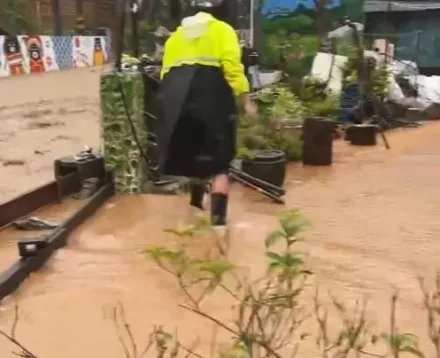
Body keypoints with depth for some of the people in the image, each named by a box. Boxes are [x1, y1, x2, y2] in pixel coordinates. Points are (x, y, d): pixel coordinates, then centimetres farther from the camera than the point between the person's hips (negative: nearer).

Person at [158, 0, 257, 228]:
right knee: (218, 164, 2)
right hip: (212, 101, -5)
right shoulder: (222, 30, 8)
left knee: (194, 158, 24)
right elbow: (232, 68, -7)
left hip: (179, 104, 5)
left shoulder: (176, 35, 23)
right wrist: (246, 101, -7)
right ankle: (217, 217, -7)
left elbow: (165, 74, 14)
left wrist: (173, 105, 17)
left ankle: (196, 203, 36)